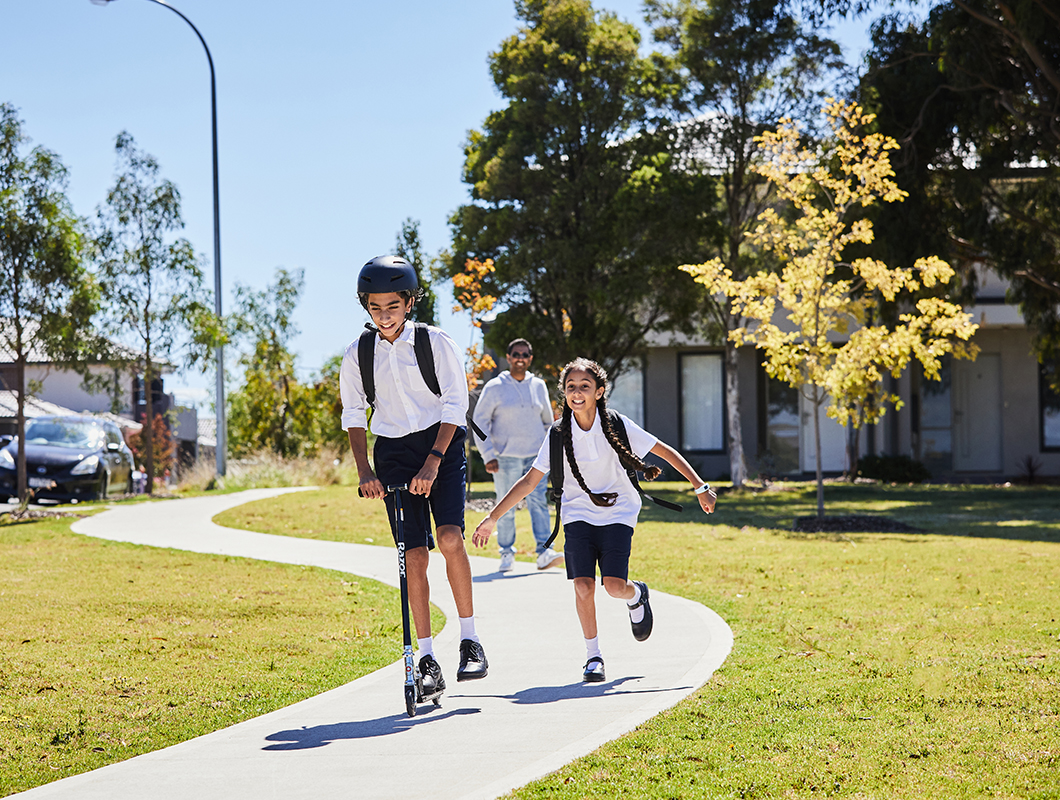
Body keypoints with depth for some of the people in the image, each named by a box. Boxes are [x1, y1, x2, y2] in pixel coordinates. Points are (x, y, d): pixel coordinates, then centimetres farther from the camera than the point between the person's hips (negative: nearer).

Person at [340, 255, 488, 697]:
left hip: (442, 447, -2)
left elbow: (455, 405, -9)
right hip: (393, 453, 2)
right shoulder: (357, 355, 1)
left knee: (450, 537, -22)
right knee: (414, 556, -4)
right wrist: (364, 470, -4)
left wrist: (432, 462, -18)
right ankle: (427, 661, 2)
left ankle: (470, 640, -11)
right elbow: (353, 416, 8)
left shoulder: (436, 343, -7)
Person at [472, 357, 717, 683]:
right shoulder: (559, 434, -8)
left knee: (614, 586, -17)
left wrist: (700, 487, -5)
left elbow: (665, 451, -4)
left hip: (617, 513, -1)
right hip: (578, 515, 1)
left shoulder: (616, 424, -12)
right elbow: (531, 480, -2)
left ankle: (636, 595, 21)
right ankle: (593, 656, 4)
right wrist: (493, 517, -4)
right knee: (583, 586, -14)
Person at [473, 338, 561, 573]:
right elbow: (480, 421, -1)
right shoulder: (494, 388, -2)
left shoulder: (538, 386, 9)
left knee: (538, 501, -11)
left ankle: (544, 553, -17)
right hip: (505, 457, -2)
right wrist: (488, 456, -8)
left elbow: (547, 420, 22)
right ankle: (507, 553, 14)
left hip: (535, 456, 2)